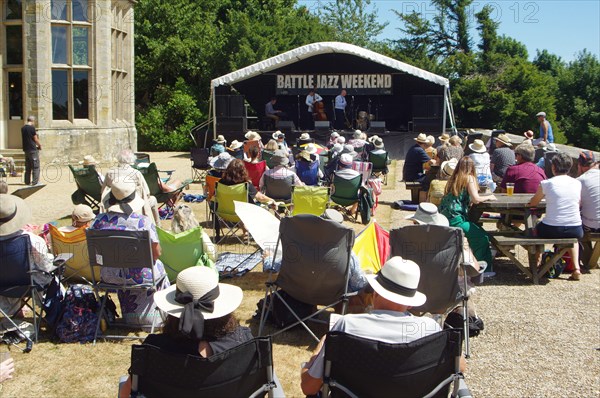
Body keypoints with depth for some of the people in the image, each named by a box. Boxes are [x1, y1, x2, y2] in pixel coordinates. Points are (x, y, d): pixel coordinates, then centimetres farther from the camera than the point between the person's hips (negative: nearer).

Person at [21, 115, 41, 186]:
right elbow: (35, 139, -10)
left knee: (28, 167, 13)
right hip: (33, 149, -7)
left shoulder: (23, 128, 9)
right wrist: (40, 145, 8)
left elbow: (23, 138, 17)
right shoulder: (32, 128, -13)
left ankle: (27, 181, 16)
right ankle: (35, 182, -6)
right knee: (36, 166, -3)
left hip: (26, 149, 8)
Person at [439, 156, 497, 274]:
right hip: (455, 219, -8)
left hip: (445, 218, 8)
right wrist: (489, 197, 6)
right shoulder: (469, 178, -3)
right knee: (482, 236, -2)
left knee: (478, 232, 22)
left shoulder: (453, 179, 17)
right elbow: (476, 199, -11)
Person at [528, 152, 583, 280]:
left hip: (551, 231, -2)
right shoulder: (577, 183, 2)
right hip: (576, 231, 2)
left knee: (536, 227, 32)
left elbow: (532, 203, 7)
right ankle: (576, 267, 21)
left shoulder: (546, 183, -7)